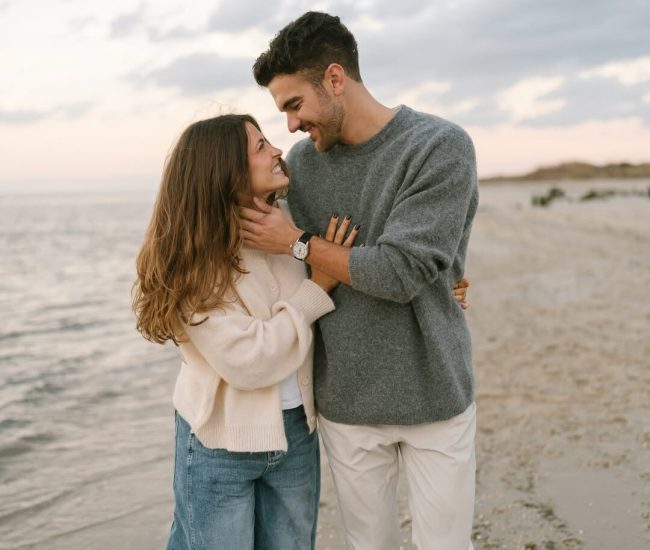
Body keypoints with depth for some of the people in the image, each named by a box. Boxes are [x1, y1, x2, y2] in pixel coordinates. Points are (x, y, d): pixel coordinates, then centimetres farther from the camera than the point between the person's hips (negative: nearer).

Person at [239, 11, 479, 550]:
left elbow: (399, 272, -19)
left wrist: (299, 242, -12)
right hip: (345, 402, 3)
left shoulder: (440, 147, -13)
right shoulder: (302, 160, 2)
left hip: (434, 397, -3)